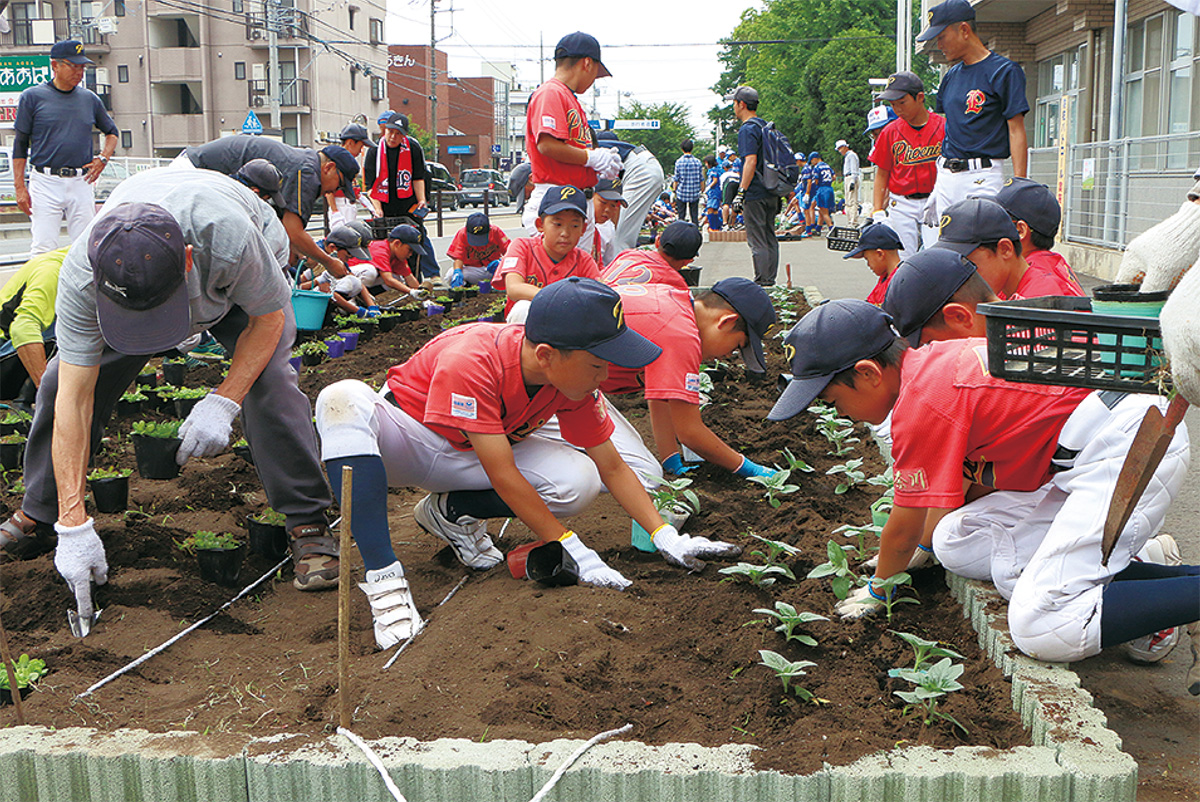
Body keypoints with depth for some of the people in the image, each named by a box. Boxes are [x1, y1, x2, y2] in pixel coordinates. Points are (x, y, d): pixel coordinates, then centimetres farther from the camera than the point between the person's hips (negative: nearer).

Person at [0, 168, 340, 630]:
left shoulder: (228, 234, -46)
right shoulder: (81, 275, -38)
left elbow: (268, 318, -24)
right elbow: (73, 401, -33)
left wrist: (222, 403, -36)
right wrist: (73, 526, -35)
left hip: (240, 283, -2)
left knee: (268, 380, -28)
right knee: (61, 381, -8)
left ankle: (309, 524, -16)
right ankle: (38, 518, 15)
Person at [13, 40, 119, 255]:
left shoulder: (89, 98, 12)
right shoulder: (32, 97, 3)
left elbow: (111, 132, 26)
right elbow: (20, 144, 5)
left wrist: (103, 158, 6)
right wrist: (19, 187, -2)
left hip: (82, 182, 3)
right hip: (45, 182, -3)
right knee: (44, 249, -9)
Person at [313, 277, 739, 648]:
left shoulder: (575, 377, -16)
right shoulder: (469, 363, -36)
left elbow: (611, 468, -7)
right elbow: (504, 477, -35)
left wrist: (667, 539, -16)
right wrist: (575, 552, -34)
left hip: (468, 457, 5)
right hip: (405, 440, -5)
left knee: (578, 482, -21)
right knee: (344, 399, -40)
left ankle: (451, 512, -1)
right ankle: (383, 577, -41)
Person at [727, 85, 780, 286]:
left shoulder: (747, 130, -12)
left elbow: (751, 161, -22)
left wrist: (741, 192, -24)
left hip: (755, 194, -9)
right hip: (771, 194, 9)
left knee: (757, 241, -6)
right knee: (770, 238, 12)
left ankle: (762, 282, -5)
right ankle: (770, 280, 16)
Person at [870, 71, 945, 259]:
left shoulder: (943, 127, 0)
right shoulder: (890, 132, 6)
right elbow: (882, 174, 9)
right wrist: (878, 211, 2)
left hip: (935, 202, -1)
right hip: (901, 205, 2)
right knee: (902, 259, -3)